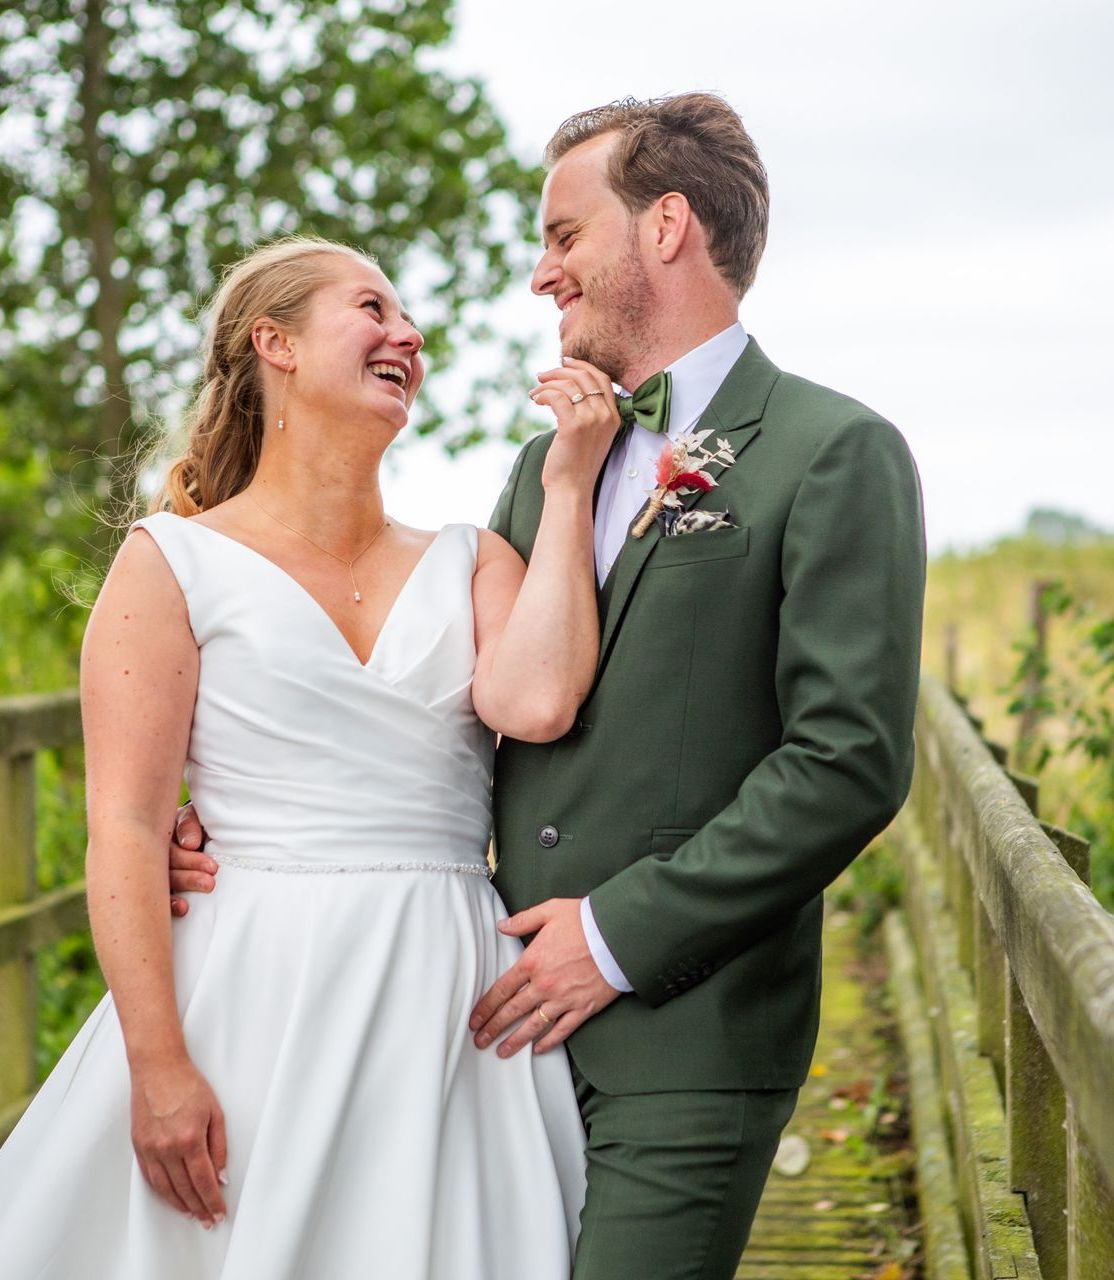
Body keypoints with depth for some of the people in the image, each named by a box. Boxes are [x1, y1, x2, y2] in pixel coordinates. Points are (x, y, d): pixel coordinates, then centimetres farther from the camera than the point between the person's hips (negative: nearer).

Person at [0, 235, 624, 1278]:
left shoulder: (470, 563, 12)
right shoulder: (174, 561, 2)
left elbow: (534, 703, -10)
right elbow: (125, 829, -6)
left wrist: (568, 487, -2)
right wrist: (158, 1065, -15)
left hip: (451, 1013, 3)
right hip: (258, 998, -3)